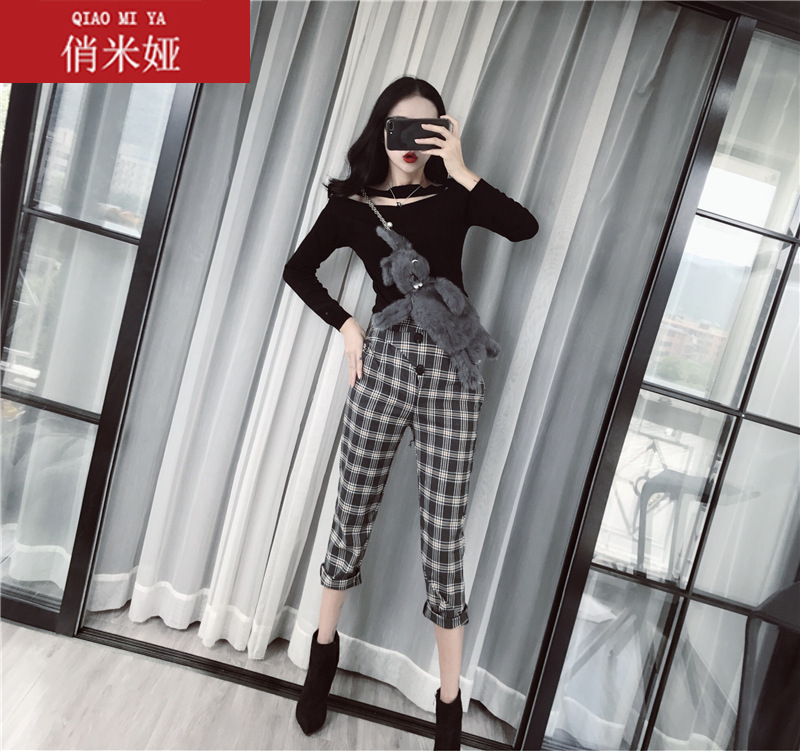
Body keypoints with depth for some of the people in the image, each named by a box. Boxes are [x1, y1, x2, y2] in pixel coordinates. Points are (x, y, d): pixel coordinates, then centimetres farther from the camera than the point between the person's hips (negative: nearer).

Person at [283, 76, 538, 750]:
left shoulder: (454, 196, 9)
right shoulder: (352, 205, 10)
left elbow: (524, 227, -7)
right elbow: (299, 270, 18)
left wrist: (462, 170, -8)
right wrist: (346, 325, 6)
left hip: (451, 364, 0)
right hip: (385, 357, 1)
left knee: (444, 538, 1)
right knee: (354, 512, 10)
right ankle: (324, 650, 36)